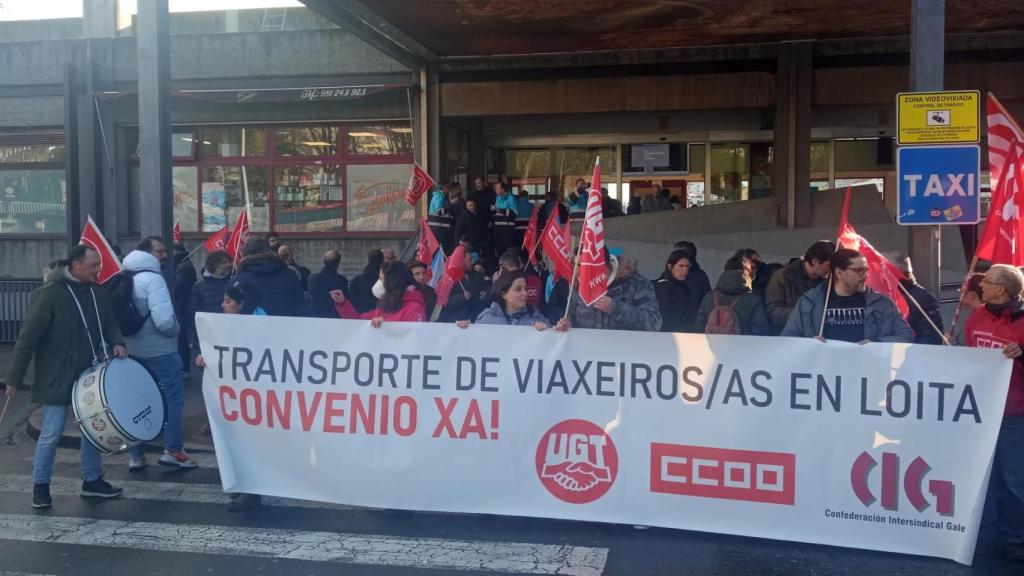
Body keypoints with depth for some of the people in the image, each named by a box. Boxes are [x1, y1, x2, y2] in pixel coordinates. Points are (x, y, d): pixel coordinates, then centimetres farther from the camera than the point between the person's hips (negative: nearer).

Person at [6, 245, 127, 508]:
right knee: (51, 433, 1)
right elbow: (27, 338, -15)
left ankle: (92, 481, 27)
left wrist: (116, 342, -10)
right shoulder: (49, 294, -16)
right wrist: (15, 378, -14)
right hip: (57, 378, -6)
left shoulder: (98, 293, 3)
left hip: (91, 375, 6)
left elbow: (110, 323, 14)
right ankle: (40, 485, 19)